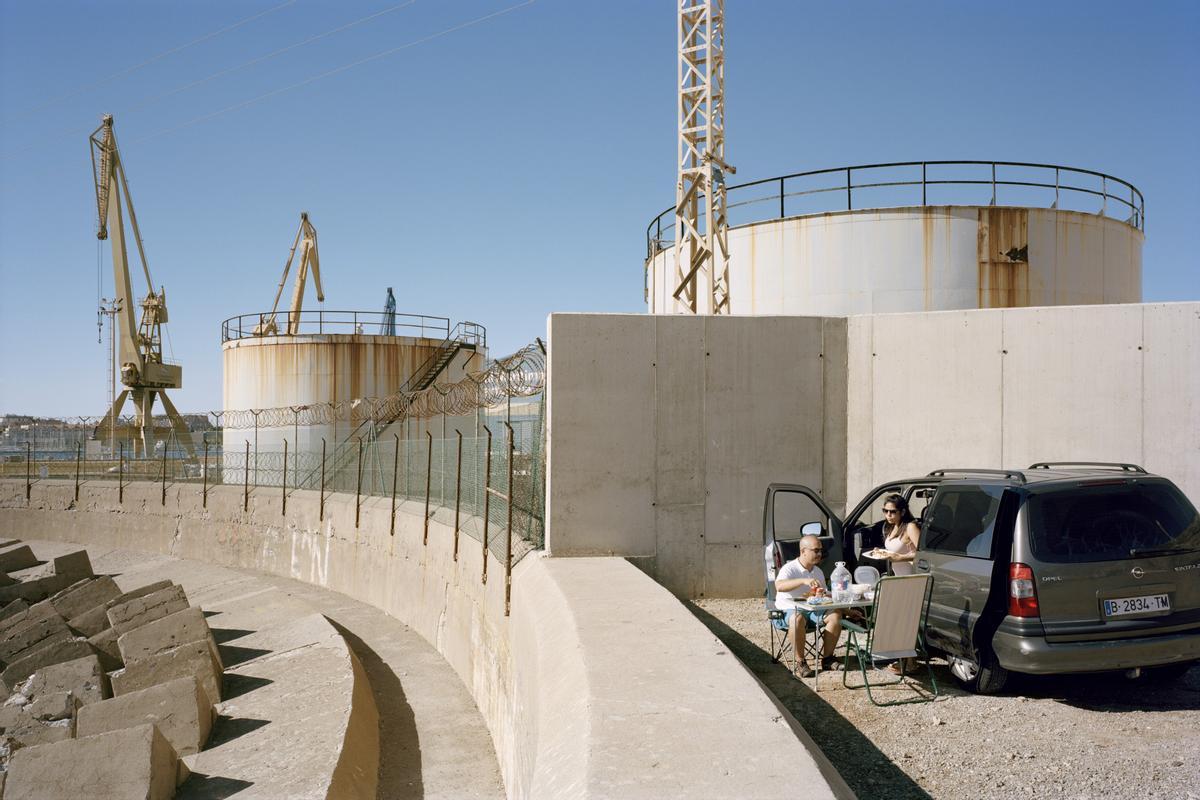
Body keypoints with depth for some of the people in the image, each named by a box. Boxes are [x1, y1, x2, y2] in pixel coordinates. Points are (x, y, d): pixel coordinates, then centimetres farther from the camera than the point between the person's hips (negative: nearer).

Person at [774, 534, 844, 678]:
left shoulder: (818, 572, 11)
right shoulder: (789, 568, -11)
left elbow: (826, 594, 21)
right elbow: (779, 586, -32)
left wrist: (821, 595, -6)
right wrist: (803, 581, -41)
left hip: (813, 608, 6)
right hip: (790, 608, -6)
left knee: (835, 615, -19)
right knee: (797, 619, -40)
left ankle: (827, 658, -6)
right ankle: (800, 662, -24)